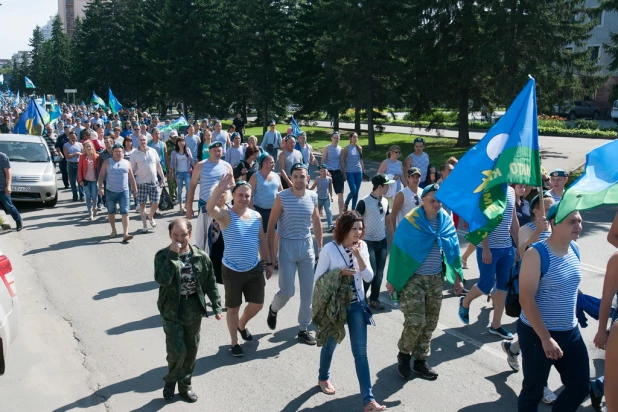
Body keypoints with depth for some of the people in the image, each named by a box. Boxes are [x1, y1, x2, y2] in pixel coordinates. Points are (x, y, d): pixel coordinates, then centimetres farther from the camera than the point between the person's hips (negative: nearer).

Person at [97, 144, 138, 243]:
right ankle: (113, 230, 31)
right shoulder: (107, 162, 2)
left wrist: (135, 189, 11)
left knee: (125, 212, -9)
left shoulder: (127, 163, 7)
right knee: (111, 212, 13)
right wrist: (100, 188, -8)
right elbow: (101, 176, 1)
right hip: (110, 191, 0)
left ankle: (125, 234, -14)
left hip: (124, 191, 0)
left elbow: (131, 178, 11)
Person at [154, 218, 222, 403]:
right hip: (172, 309, -3)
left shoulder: (201, 256, -2)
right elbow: (162, 280, -25)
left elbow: (210, 283, 5)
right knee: (177, 350, -7)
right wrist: (172, 255, -27)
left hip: (194, 308, 3)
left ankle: (184, 385, 30)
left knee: (191, 349, 11)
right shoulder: (163, 255, -9)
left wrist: (217, 306, 4)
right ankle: (170, 380, 22)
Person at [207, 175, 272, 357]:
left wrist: (268, 262, 15)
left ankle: (242, 325, 46)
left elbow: (262, 240, 13)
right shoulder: (226, 215, -14)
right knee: (233, 308, 10)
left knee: (257, 304, 15)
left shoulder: (257, 216, 2)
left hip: (254, 269, 5)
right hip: (232, 271, -5)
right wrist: (219, 189, -52)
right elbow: (209, 208, -37)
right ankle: (235, 342, 28)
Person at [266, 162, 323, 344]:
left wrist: (320, 248, 13)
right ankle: (273, 309, 32)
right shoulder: (282, 197, -10)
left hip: (307, 246, 4)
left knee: (308, 291, 7)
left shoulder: (313, 197, 2)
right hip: (287, 246, -4)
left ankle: (303, 329, 21)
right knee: (287, 291, -2)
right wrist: (271, 253, -9)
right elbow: (271, 225, -7)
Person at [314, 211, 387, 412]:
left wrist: (359, 256, -21)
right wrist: (339, 273, -24)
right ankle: (323, 378, 46)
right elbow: (318, 278, -10)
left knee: (361, 352, 1)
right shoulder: (330, 249, -15)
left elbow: (369, 277, -9)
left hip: (357, 304, 3)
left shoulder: (362, 246, -3)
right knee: (330, 344, 19)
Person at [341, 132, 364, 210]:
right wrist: (344, 173, -7)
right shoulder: (346, 148, -4)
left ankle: (353, 209, 12)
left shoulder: (359, 148, 9)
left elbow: (361, 160, 16)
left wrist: (363, 171, 13)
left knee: (356, 192, 3)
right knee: (353, 191, -12)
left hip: (358, 172, 4)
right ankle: (346, 204, 15)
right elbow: (343, 161, -3)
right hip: (349, 172, -4)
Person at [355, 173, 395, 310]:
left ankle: (374, 299, 22)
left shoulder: (385, 201, 5)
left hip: (382, 242, 6)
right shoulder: (364, 202, -14)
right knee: (371, 272, -7)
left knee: (379, 272, 8)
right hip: (368, 242, -6)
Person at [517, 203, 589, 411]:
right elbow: (526, 299, -22)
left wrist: (571, 322, 20)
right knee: (533, 389, 9)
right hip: (537, 333, -7)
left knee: (580, 387, 12)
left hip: (570, 332, 7)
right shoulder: (536, 253, -20)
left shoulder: (574, 249, 3)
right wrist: (546, 338, -22)